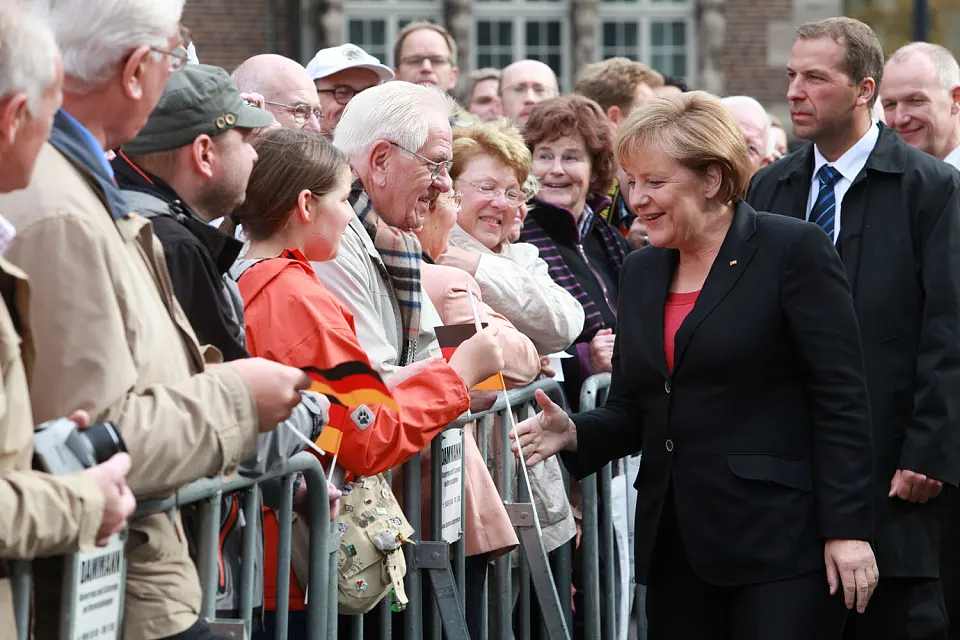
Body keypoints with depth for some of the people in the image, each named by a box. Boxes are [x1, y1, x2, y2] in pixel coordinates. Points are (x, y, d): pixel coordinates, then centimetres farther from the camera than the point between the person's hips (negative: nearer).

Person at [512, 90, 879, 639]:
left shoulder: (793, 250, -6)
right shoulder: (642, 272, 15)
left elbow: (842, 398, -9)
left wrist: (847, 530, -15)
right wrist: (574, 434, -5)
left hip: (781, 546, -6)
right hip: (676, 547, 6)